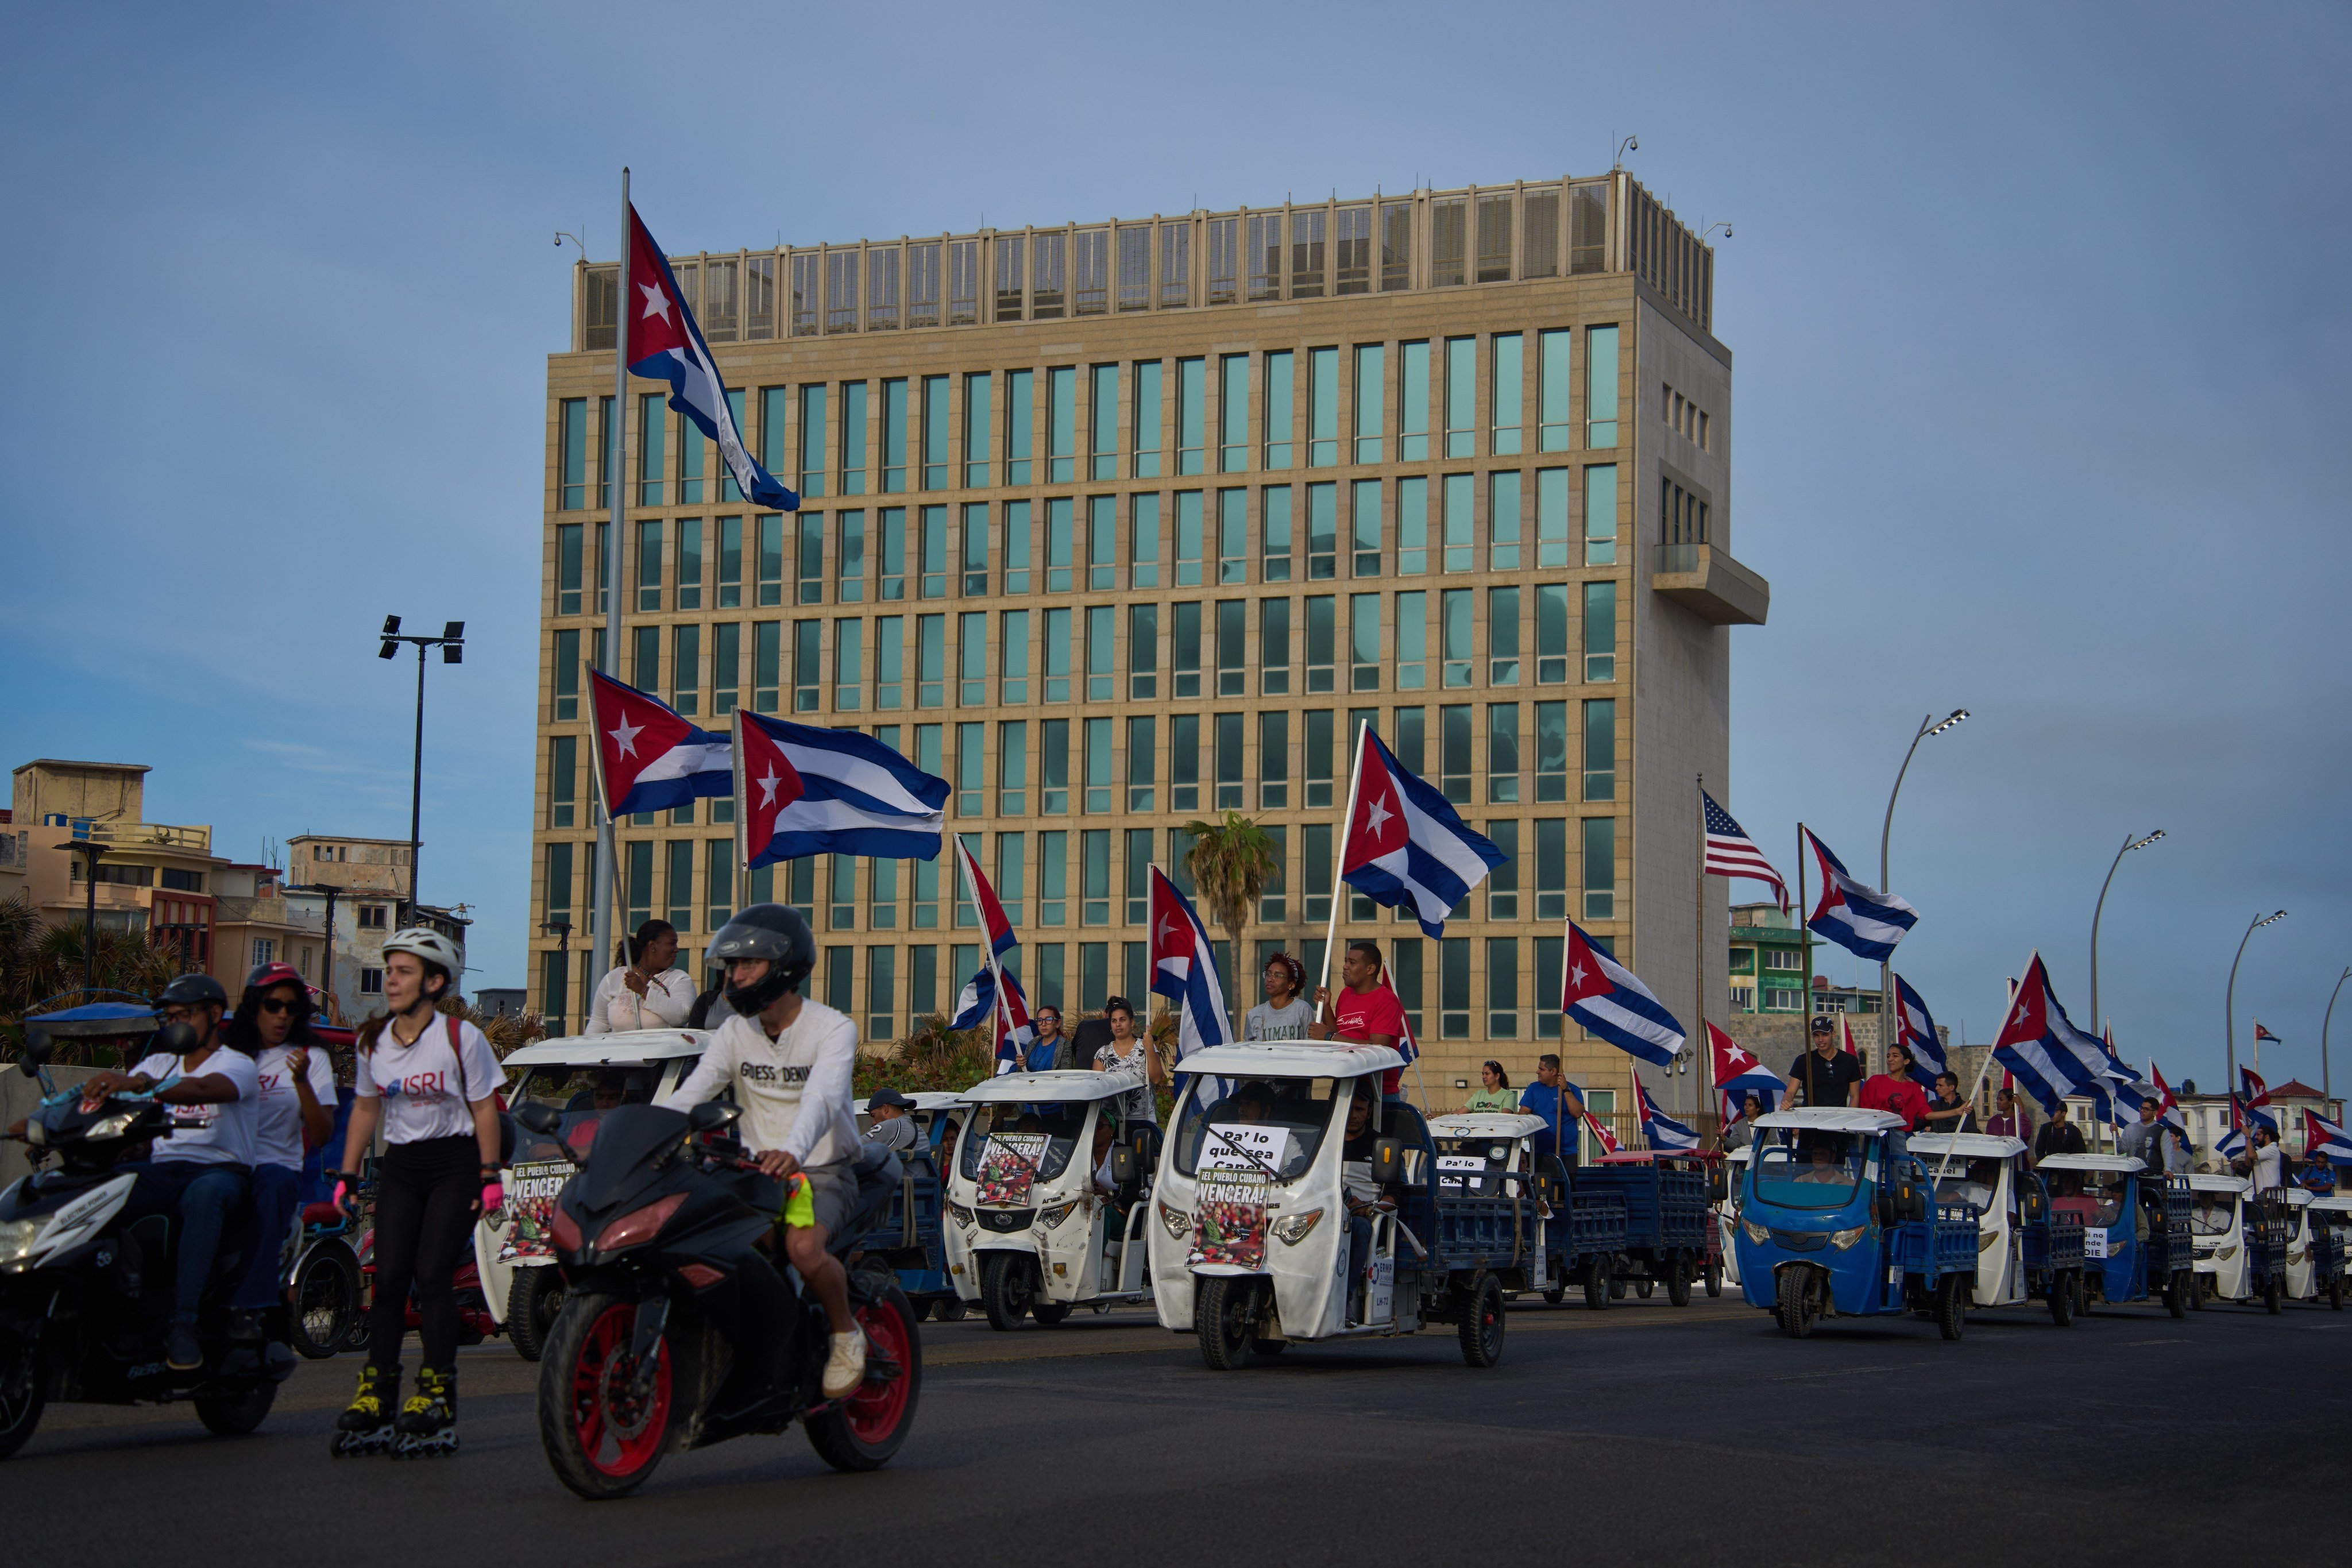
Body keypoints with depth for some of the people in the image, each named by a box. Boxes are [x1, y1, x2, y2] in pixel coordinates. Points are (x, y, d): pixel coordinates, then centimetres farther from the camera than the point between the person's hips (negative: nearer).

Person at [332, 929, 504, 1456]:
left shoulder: (461, 1037, -8)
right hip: (401, 1164, 4)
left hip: (455, 1161, -4)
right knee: (389, 1278, -4)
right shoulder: (374, 1041, 7)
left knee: (431, 1274, -14)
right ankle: (375, 1396, 0)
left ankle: (437, 1392, -10)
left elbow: (484, 1107, -4)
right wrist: (347, 1174, 12)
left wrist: (489, 1176, -9)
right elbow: (366, 1108, 16)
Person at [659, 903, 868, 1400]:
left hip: (820, 1173, -5)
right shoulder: (737, 1032, 7)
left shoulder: (832, 1029, -9)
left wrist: (792, 1153, -50)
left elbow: (822, 1099, -29)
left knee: (803, 1248, -35)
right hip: (754, 1172, 5)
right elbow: (688, 1094, -4)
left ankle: (846, 1334, -5)